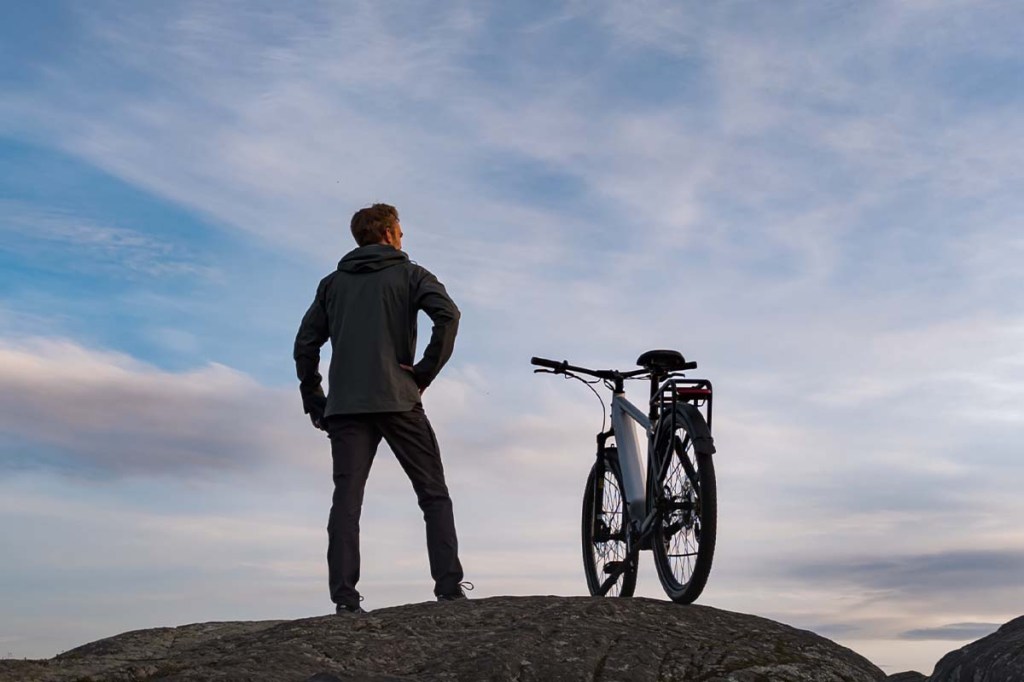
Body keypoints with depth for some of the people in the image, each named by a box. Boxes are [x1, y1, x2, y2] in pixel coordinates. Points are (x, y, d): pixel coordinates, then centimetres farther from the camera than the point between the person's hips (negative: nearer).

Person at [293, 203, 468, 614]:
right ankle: (450, 590, -4)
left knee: (346, 501, 1)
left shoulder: (333, 283, 19)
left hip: (344, 406, 3)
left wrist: (314, 403, 15)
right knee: (434, 496, 4)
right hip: (397, 401, -3)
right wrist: (426, 372, -6)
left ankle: (345, 599, -7)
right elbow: (447, 314, -11)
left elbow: (305, 344, 12)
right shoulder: (409, 274, 8)